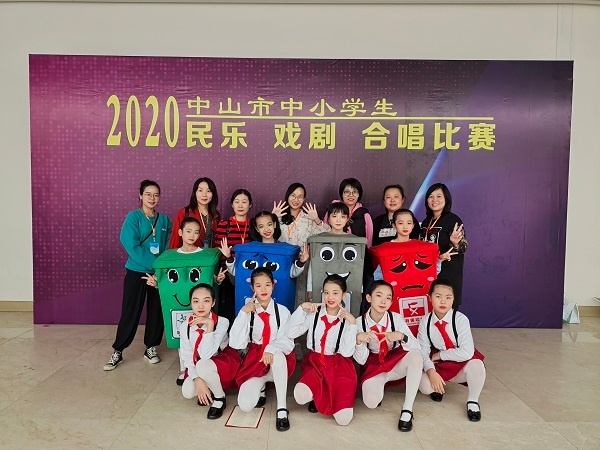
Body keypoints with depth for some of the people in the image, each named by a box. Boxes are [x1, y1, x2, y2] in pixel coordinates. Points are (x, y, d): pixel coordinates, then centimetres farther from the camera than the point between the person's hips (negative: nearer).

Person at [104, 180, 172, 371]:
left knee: (156, 311, 9)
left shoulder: (164, 220, 5)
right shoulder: (133, 217, -7)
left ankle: (151, 347, 25)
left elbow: (169, 247, 6)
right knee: (130, 312, 1)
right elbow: (132, 247, -16)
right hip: (136, 271, -3)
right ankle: (118, 351, 14)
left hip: (159, 272, 4)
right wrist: (154, 264, -21)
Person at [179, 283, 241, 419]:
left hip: (224, 361, -4)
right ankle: (211, 389, 12)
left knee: (203, 365, -35)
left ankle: (220, 398, -8)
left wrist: (209, 324, -38)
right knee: (187, 392, -21)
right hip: (199, 367, 4)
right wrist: (197, 380, -23)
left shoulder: (222, 322, -24)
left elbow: (206, 355, -34)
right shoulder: (185, 327, -13)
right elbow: (188, 358, -9)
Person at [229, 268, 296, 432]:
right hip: (254, 360, 1)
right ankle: (260, 385, 16)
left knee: (277, 355, -38)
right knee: (245, 405, -20)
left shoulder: (282, 311, -6)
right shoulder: (248, 312, -5)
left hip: (278, 360, -1)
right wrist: (243, 313, -21)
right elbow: (236, 344, -15)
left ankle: (282, 409, -23)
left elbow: (287, 342, -13)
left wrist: (271, 349, -34)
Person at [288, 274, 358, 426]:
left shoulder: (347, 319, -4)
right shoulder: (313, 313, 0)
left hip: (338, 363, -1)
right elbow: (291, 333, -8)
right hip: (315, 361, 1)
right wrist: (302, 308, -13)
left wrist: (352, 323, -19)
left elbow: (347, 352, -13)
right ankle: (318, 394, 1)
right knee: (302, 394, -31)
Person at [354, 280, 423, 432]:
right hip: (374, 366, -1)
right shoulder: (360, 322, -14)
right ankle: (379, 385, 10)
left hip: (396, 361, 1)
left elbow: (417, 348, -16)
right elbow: (361, 361, -12)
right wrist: (359, 341, -31)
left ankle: (407, 410, -20)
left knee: (416, 356, -33)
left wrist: (402, 337, -36)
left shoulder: (396, 318, -14)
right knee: (371, 401, -28)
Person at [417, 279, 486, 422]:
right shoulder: (425, 322, -13)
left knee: (476, 365, -35)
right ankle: (439, 385, 14)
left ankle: (472, 401, -5)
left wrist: (439, 355, -19)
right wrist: (431, 371, -30)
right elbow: (423, 352, -13)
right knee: (424, 385, -26)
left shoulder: (460, 319, -21)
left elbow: (467, 352, -28)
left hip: (462, 364, -1)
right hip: (439, 366, 2)